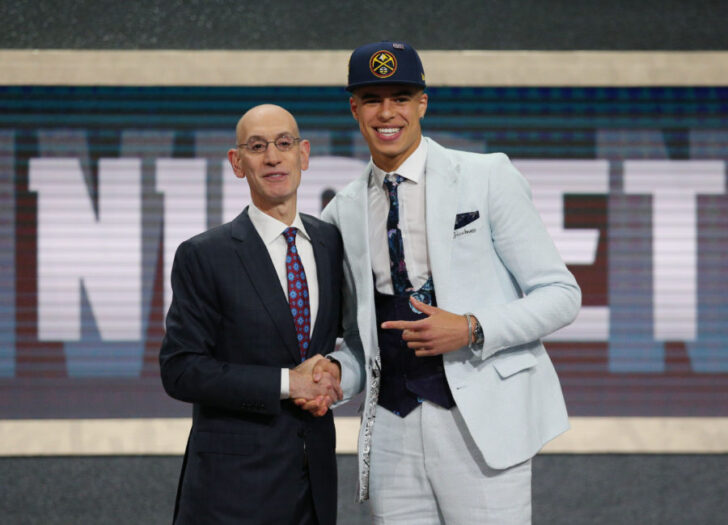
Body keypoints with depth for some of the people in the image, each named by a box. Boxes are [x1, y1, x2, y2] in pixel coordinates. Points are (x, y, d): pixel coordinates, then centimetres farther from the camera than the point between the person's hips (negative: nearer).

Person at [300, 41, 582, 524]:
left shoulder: (488, 178, 0)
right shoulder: (344, 212, 13)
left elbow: (561, 294, -2)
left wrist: (472, 330, -15)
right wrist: (335, 372, -1)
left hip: (481, 428, -4)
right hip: (392, 431, 4)